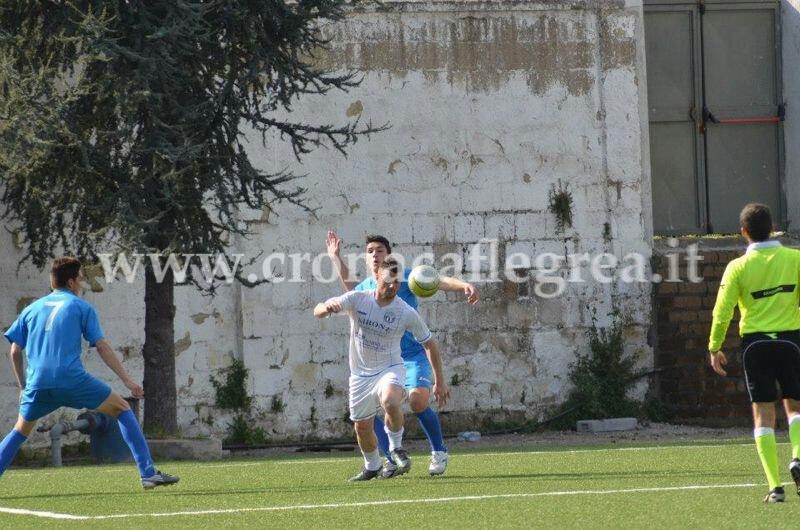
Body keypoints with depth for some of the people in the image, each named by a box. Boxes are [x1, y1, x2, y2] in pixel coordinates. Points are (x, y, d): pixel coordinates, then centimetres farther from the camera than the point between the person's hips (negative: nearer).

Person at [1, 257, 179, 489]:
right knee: (122, 409, 9)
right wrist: (127, 381, 4)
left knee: (21, 431, 25)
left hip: (38, 382, 4)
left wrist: (23, 386, 26)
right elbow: (102, 347, 3)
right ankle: (148, 473, 0)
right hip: (72, 378, -4)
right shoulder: (80, 306, 10)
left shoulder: (32, 309, 20)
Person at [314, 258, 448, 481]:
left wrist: (439, 381, 1)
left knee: (390, 401, -36)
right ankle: (372, 467, 38)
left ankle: (396, 446, -10)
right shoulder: (357, 299, -10)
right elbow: (318, 311, -13)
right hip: (360, 374, 3)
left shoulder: (407, 313, -12)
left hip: (390, 369, -3)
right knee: (362, 427, 9)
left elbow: (429, 343, 0)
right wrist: (327, 307, -39)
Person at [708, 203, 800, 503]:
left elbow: (722, 311, -5)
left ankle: (775, 486, -3)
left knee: (763, 414, 3)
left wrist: (715, 347, 6)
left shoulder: (738, 267, -5)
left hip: (755, 343, -1)